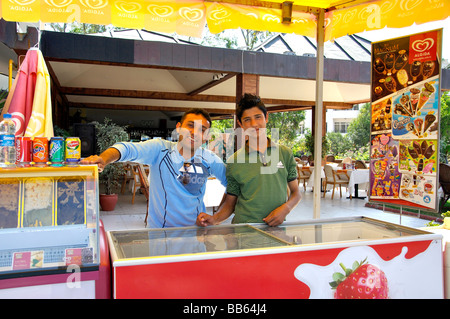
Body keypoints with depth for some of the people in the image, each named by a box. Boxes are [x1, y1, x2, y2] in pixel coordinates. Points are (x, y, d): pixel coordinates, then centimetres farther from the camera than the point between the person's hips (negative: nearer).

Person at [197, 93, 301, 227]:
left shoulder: (285, 153, 8)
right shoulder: (234, 161, 4)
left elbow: (296, 193, 15)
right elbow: (230, 203, 9)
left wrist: (285, 208, -5)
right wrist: (214, 219, -9)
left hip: (276, 228, 2)